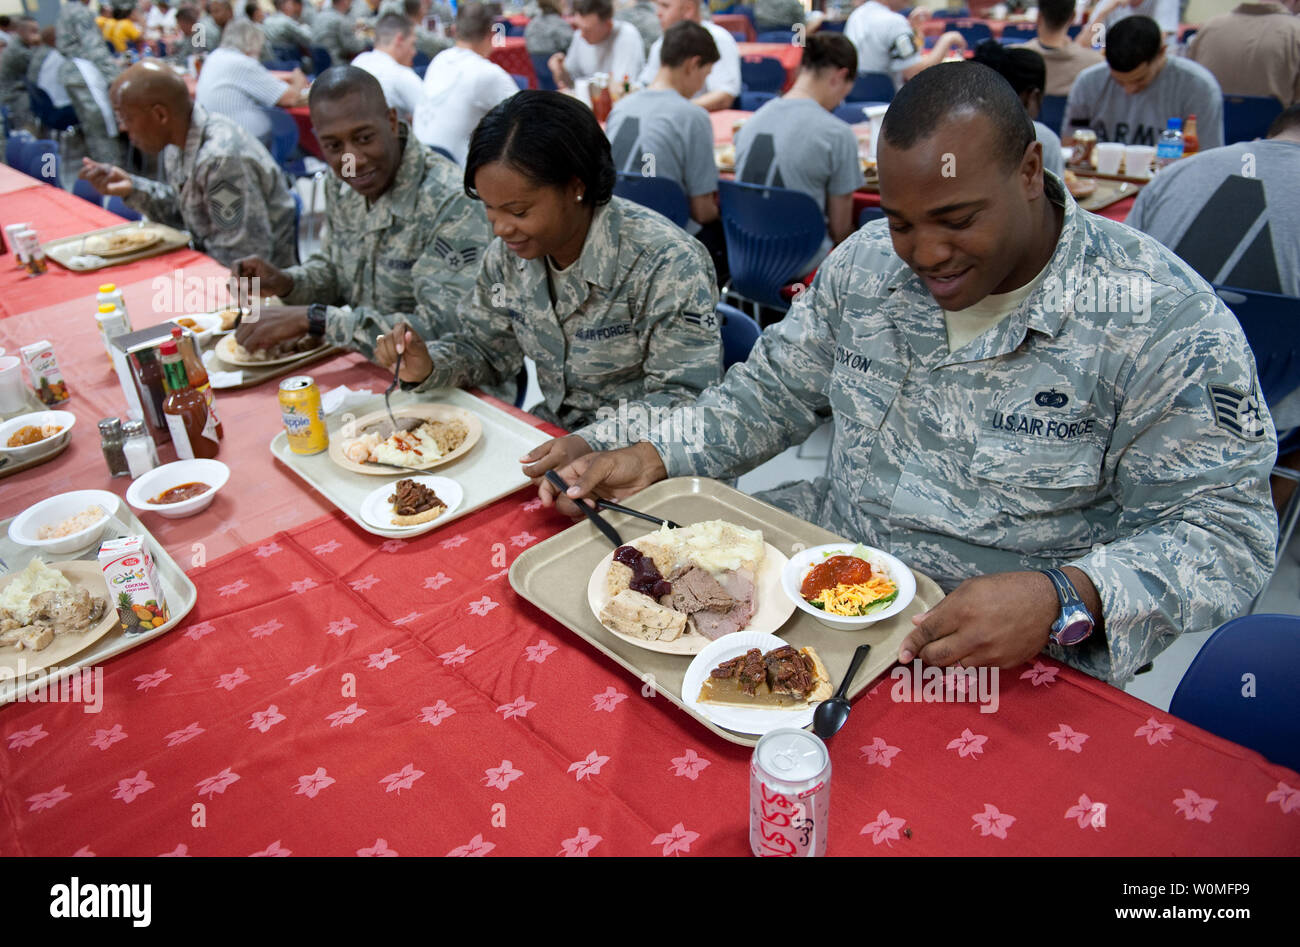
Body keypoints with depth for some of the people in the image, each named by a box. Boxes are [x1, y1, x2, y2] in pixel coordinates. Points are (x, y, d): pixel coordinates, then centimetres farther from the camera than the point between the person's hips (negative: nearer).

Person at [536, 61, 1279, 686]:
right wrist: (654, 457, -5)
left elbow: (1225, 528, -13)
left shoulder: (1166, 321, -14)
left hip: (1009, 650, -4)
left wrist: (1063, 599, -32)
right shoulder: (867, 261, 2)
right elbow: (773, 389, 11)